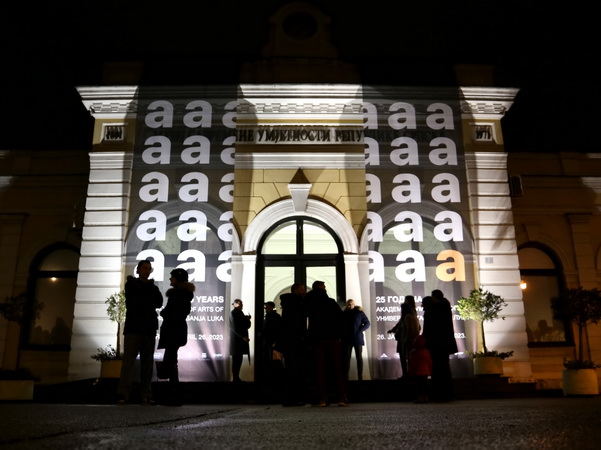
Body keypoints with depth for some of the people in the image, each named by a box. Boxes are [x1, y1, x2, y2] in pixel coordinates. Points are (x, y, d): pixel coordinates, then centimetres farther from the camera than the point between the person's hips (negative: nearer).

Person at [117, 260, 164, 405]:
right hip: (134, 328, -3)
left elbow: (159, 303, 2)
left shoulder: (153, 287, 19)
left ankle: (146, 395, -1)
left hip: (149, 329, 3)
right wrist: (150, 302, 2)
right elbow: (133, 302, -5)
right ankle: (123, 394, -13)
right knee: (128, 360, -11)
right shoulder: (131, 284, 11)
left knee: (147, 363, 0)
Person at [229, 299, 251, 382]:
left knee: (239, 359, 8)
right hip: (236, 339, -8)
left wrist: (247, 319, -5)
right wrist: (243, 336, -18)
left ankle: (237, 377, 14)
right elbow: (235, 328, -16)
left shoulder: (241, 313, 15)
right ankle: (235, 378, -2)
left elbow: (247, 326, 14)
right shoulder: (233, 313, -9)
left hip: (241, 339, 8)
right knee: (236, 359, -5)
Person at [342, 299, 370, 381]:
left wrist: (360, 330, -11)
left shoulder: (359, 313, -2)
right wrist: (343, 332, -2)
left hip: (358, 338, -2)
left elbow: (367, 323, 0)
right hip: (347, 339, 2)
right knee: (346, 358, 0)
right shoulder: (344, 313, 5)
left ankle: (360, 377, 8)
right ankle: (346, 376, 2)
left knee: (359, 357, 4)